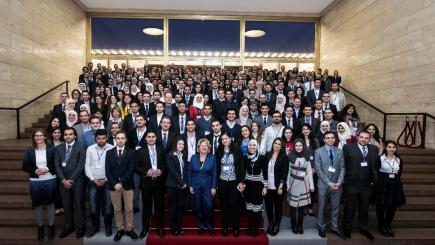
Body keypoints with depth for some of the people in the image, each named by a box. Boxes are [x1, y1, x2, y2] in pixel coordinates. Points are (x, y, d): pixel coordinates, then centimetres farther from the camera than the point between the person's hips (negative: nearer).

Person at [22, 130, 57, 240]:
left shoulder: (51, 149, -3)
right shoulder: (29, 151, 2)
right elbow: (25, 166, 1)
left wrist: (47, 169, -18)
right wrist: (35, 170, -16)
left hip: (50, 180, -1)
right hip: (35, 182, 2)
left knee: (50, 203, 10)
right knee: (37, 205, 11)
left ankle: (51, 226, 26)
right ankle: (40, 228, 28)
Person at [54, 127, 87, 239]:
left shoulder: (81, 147, -4)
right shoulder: (58, 148, 10)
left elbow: (81, 165, -9)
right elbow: (57, 165, 4)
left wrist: (71, 180, -12)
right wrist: (63, 180, -7)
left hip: (77, 180, -3)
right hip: (63, 181, 4)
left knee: (79, 204, 4)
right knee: (66, 204, 10)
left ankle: (81, 227, 16)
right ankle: (68, 226, 24)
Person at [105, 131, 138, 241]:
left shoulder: (131, 152, 1)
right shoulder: (109, 152, 6)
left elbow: (131, 169, -7)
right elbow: (108, 171, 1)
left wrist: (121, 182, -15)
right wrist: (114, 183, -11)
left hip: (127, 184, -1)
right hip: (114, 185, 2)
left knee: (129, 208, 5)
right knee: (117, 209, 9)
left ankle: (129, 229, 17)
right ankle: (120, 229, 21)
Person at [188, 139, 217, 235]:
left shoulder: (212, 158, -2)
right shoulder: (194, 157, 1)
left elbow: (214, 174, -2)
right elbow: (190, 172, 4)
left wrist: (214, 187, -7)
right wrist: (190, 185, 0)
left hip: (208, 186, -1)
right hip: (196, 186, 2)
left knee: (208, 206, -6)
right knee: (198, 207, 9)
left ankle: (210, 226, 14)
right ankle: (201, 226, 25)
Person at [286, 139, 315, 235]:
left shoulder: (306, 157, 4)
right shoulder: (291, 156, -2)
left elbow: (309, 171, 5)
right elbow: (288, 171, 0)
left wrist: (311, 185, 1)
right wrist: (287, 184, -1)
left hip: (304, 184, 2)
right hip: (293, 183, -1)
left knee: (302, 205, 5)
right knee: (293, 205, 3)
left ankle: (300, 225, 20)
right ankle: (294, 225, 19)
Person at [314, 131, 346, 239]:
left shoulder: (340, 151, 6)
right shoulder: (318, 151, -5)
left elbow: (342, 168, 3)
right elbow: (318, 170, -9)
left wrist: (339, 182, -9)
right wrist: (328, 183, -14)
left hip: (337, 184, 3)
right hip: (323, 185, -3)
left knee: (336, 208, 12)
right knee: (321, 208, 9)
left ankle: (335, 227, 28)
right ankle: (321, 228, 25)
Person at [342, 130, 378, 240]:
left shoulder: (374, 149, 6)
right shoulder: (348, 147, -7)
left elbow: (376, 164, 8)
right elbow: (343, 163, -7)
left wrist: (374, 179, 1)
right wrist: (344, 178, -8)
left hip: (367, 184, 4)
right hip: (352, 183, -3)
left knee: (364, 208, 17)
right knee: (350, 208, 9)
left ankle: (364, 229, 34)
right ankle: (347, 228, 26)